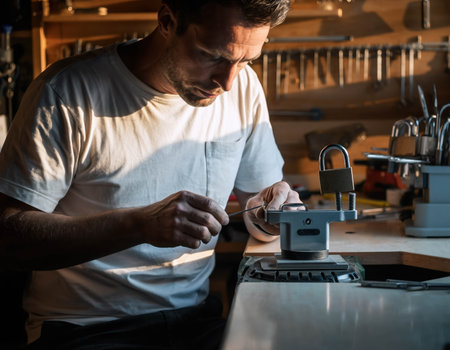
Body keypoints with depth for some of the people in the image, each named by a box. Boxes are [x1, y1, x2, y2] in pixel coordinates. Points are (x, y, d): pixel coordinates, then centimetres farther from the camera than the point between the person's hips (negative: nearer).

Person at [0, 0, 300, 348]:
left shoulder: (242, 85, 2)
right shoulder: (66, 92, -14)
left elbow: (259, 188, 13)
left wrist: (273, 209, -12)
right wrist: (140, 225, -29)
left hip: (197, 318, 5)